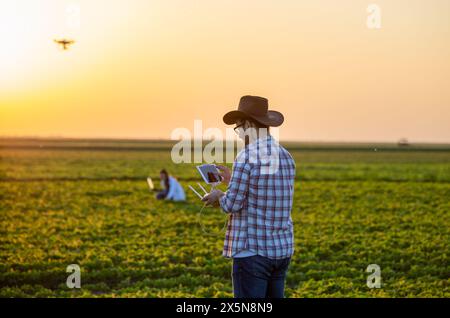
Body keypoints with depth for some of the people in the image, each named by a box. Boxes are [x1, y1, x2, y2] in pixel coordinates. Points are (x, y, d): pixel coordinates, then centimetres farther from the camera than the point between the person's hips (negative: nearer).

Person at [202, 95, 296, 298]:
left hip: (252, 252, -8)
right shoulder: (286, 158, 10)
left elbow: (232, 205, -15)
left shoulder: (246, 157, -15)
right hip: (282, 250, 8)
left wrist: (218, 196, 8)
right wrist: (233, 180, 24)